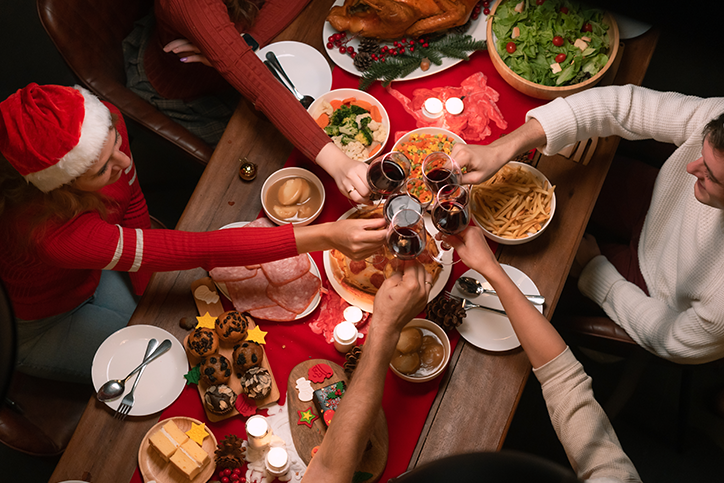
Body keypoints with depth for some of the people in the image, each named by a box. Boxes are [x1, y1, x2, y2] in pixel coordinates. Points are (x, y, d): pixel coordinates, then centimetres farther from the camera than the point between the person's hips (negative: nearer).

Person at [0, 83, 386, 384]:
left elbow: (131, 201, -5)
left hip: (99, 272, 5)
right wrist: (325, 236, -53)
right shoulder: (50, 231, -46)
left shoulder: (104, 123, -28)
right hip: (41, 323, -5)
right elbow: (195, 250, -48)